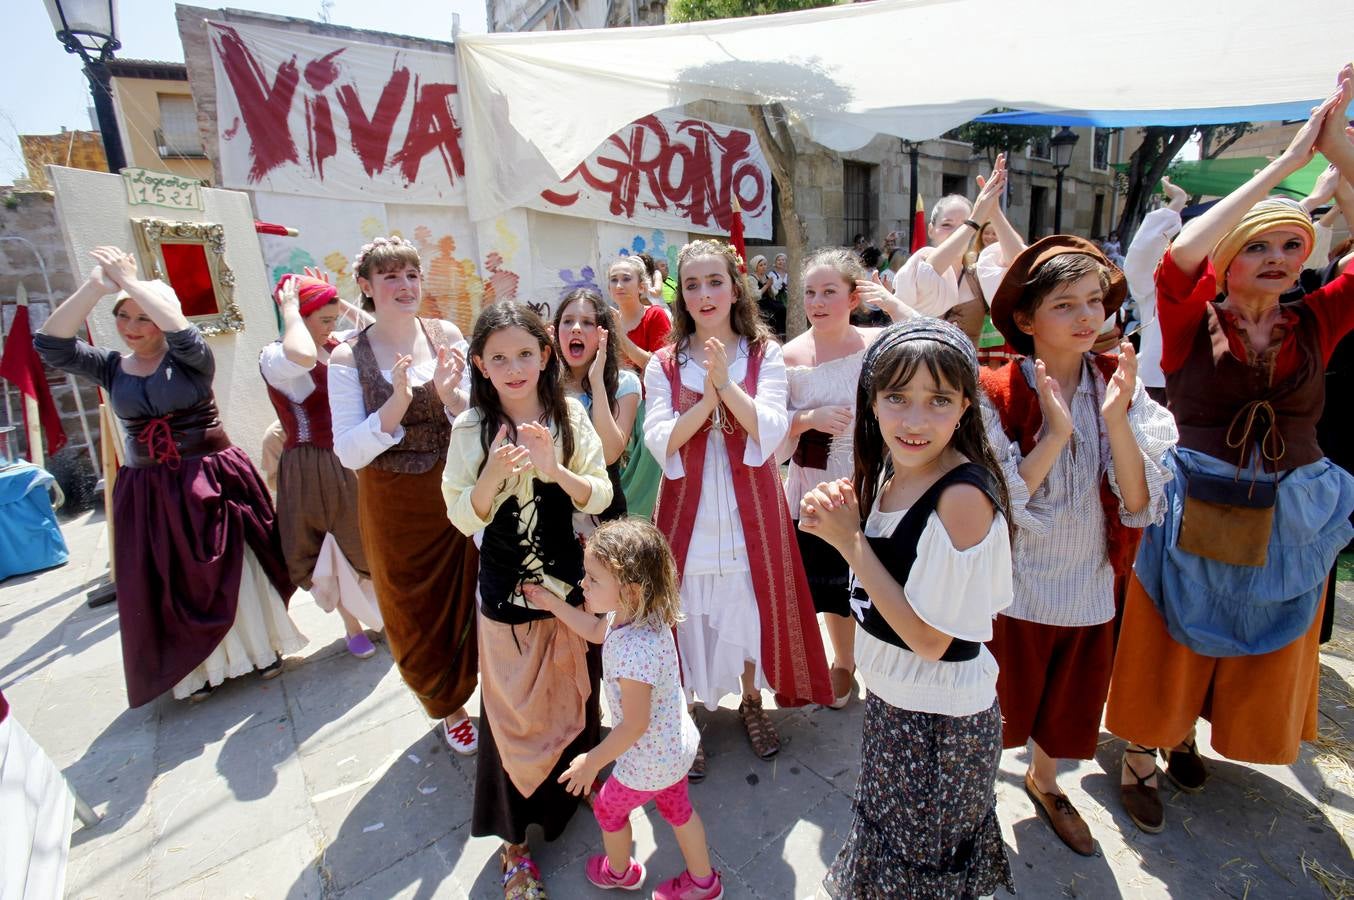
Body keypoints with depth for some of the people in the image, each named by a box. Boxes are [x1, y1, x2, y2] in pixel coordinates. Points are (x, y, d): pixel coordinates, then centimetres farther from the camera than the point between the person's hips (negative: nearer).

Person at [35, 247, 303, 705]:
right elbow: (49, 344, -9)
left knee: (235, 572, 7)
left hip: (211, 482, -3)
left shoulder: (190, 359, -5)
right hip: (148, 493, 4)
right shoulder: (110, 367, 4)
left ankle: (262, 647, 27)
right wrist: (96, 285, -16)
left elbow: (182, 331, -27)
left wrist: (129, 279, -20)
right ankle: (200, 667, 28)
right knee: (171, 585, 10)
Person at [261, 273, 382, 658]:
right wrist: (289, 310, -24)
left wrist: (341, 301, 3)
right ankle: (352, 625, 29)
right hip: (312, 470, -6)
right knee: (332, 552, 10)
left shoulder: (334, 347, 5)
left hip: (350, 462, 7)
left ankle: (384, 613, 36)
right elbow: (302, 357, -40)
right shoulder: (275, 356, -16)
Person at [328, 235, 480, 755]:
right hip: (393, 507, 0)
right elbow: (349, 452, -11)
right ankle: (448, 707, 42)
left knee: (472, 604, 11)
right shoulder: (348, 356, -7)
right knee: (416, 615, 15)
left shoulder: (446, 336, -3)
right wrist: (398, 402, -25)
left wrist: (449, 394, -23)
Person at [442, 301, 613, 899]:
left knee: (576, 694, 18)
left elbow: (601, 498, -7)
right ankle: (514, 839, 32)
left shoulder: (570, 416, -6)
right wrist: (493, 477, -26)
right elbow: (463, 519, -8)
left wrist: (557, 471, -26)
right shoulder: (471, 428, -9)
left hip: (571, 585, 2)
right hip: (506, 594, -1)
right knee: (514, 711, 10)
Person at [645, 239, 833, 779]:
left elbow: (772, 433, -12)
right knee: (688, 613, 7)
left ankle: (751, 701, 38)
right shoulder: (664, 364, 1)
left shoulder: (764, 355, 0)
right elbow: (659, 443, -9)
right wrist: (706, 399, -22)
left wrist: (727, 383, -23)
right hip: (688, 511, 0)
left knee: (751, 607, 11)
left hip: (750, 509, 0)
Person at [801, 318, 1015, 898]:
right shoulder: (889, 470, -6)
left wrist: (849, 540, -24)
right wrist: (836, 516, -13)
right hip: (890, 697, 7)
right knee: (888, 834, 30)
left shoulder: (963, 496, -29)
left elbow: (930, 638, -26)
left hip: (941, 721, -7)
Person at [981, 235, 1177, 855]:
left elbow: (1139, 506, -13)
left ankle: (1043, 782, 55)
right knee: (998, 707, 16)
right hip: (1013, 589, -4)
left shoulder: (1120, 386, -7)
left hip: (1090, 586, 4)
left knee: (1071, 703, 25)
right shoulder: (997, 394, -17)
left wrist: (1116, 420, -26)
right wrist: (1056, 433, -29)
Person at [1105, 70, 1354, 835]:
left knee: (1259, 649, 21)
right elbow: (1181, 252, -27)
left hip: (1292, 519, 5)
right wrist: (1286, 160, -21)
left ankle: (1185, 735, 45)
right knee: (1169, 642, 10)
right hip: (1195, 512, -4)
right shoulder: (1193, 325, -10)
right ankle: (1142, 760, 30)